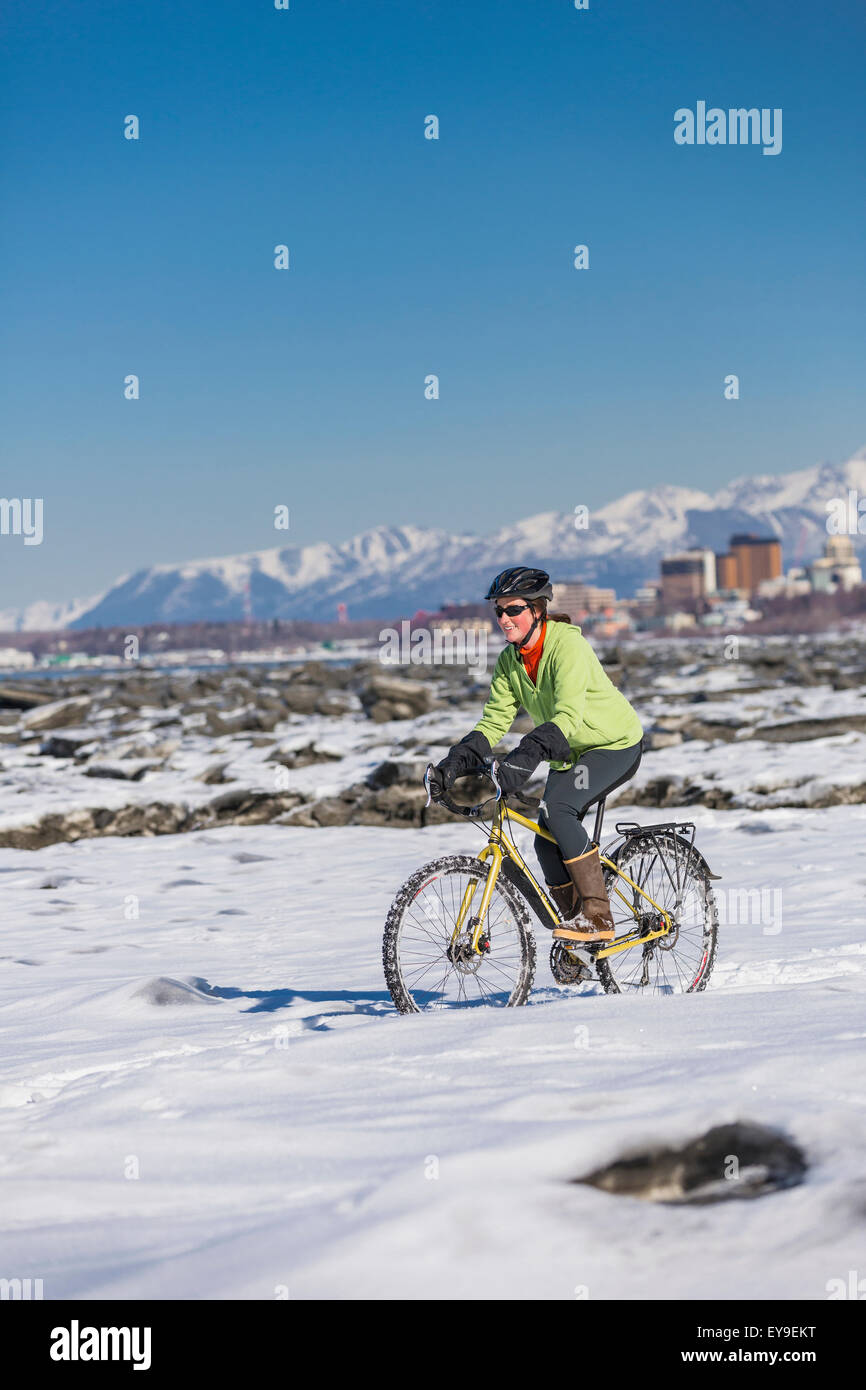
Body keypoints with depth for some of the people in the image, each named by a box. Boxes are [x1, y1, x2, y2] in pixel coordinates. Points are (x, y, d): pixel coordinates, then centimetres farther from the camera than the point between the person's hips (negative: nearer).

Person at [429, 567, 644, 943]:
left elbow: (568, 716, -38)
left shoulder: (568, 644, -27)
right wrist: (456, 761, -20)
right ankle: (577, 931, 12)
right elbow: (495, 719, -5)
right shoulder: (510, 661, -4)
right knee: (547, 843, -4)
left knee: (557, 808, -28)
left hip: (615, 744, -7)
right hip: (570, 753, 7)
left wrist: (525, 757, -51)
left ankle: (599, 916, -22)